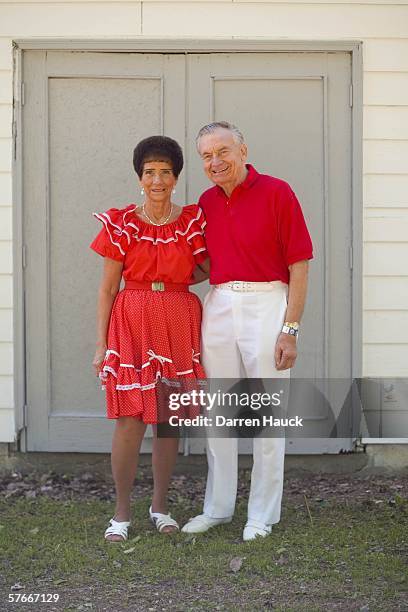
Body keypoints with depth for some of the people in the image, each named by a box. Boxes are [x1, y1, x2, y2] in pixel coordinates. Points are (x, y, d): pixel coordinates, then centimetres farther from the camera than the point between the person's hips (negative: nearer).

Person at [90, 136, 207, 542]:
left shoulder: (192, 221, 3)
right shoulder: (121, 223, -1)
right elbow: (108, 287, 1)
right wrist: (101, 343, -2)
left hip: (179, 325, 2)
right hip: (131, 324, -2)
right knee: (130, 420, -4)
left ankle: (160, 505, 21)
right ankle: (121, 512, 8)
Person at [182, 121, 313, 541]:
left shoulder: (277, 193, -7)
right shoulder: (206, 202, 10)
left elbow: (299, 266, -8)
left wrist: (290, 329, -13)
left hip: (266, 305, -5)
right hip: (218, 306, 6)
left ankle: (262, 515, 12)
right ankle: (217, 507, 23)